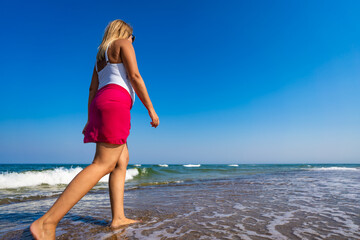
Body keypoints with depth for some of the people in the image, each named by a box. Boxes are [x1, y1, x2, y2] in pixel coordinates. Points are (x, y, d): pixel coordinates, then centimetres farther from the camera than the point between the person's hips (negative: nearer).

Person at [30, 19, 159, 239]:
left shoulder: (101, 55, 29)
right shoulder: (123, 44, 7)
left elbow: (93, 88, 22)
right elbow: (135, 77, -7)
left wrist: (90, 121, 19)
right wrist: (151, 109, -7)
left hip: (101, 102, 10)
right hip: (116, 101, -9)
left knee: (122, 161, 7)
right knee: (104, 164, -18)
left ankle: (118, 217, 0)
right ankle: (47, 222, -24)